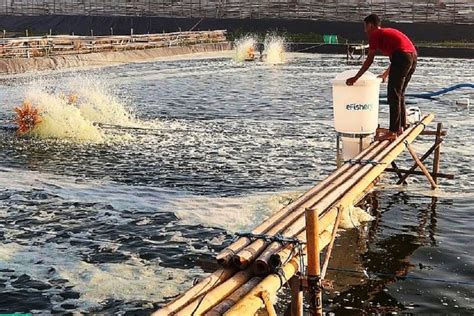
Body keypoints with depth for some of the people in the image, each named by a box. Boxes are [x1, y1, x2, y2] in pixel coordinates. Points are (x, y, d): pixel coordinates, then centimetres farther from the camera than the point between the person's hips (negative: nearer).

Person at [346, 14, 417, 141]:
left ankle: (393, 131, -7)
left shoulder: (375, 34, 4)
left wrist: (355, 78, 5)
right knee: (399, 94, 19)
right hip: (413, 56, 9)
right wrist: (386, 74, 45)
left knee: (393, 95, -5)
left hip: (402, 57, -9)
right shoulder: (388, 32, 29)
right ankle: (401, 126, 26)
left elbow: (369, 60, 0)